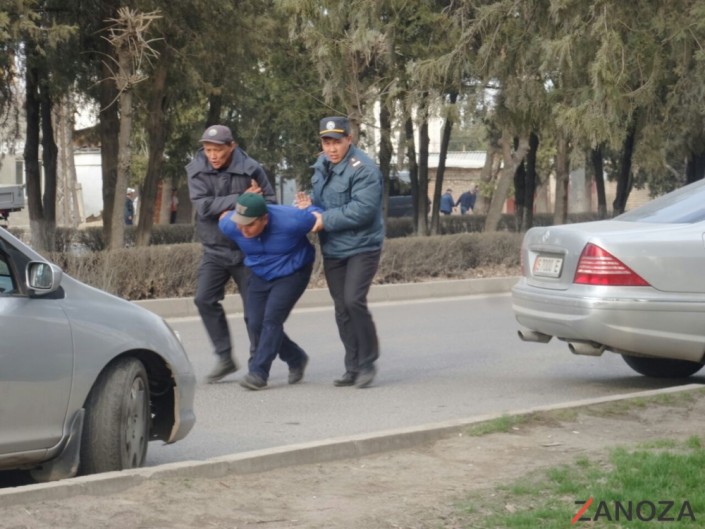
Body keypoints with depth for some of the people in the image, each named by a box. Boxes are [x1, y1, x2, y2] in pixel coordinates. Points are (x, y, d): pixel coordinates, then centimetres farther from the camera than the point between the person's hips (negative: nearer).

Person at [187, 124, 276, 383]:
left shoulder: (250, 169, -10)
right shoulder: (196, 171, -4)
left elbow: (270, 202, -9)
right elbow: (202, 206, -17)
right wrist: (240, 199, -24)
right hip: (214, 249, 2)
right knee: (205, 299, -10)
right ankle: (225, 358, 2)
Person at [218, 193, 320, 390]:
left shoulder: (290, 222, -33)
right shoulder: (230, 226, -20)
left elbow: (318, 216, -15)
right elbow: (224, 214, 5)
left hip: (291, 275, -5)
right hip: (260, 276, 5)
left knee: (272, 319, -19)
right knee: (256, 324, -3)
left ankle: (259, 372, -16)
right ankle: (296, 359, 19)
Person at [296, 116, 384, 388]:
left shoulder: (363, 169, -18)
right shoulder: (322, 164, 9)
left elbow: (363, 209, -26)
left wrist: (326, 220, -21)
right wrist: (311, 204, 0)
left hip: (362, 247, -8)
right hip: (332, 250, 8)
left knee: (354, 300, -21)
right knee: (342, 310, 9)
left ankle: (368, 362, -5)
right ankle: (354, 368, 18)